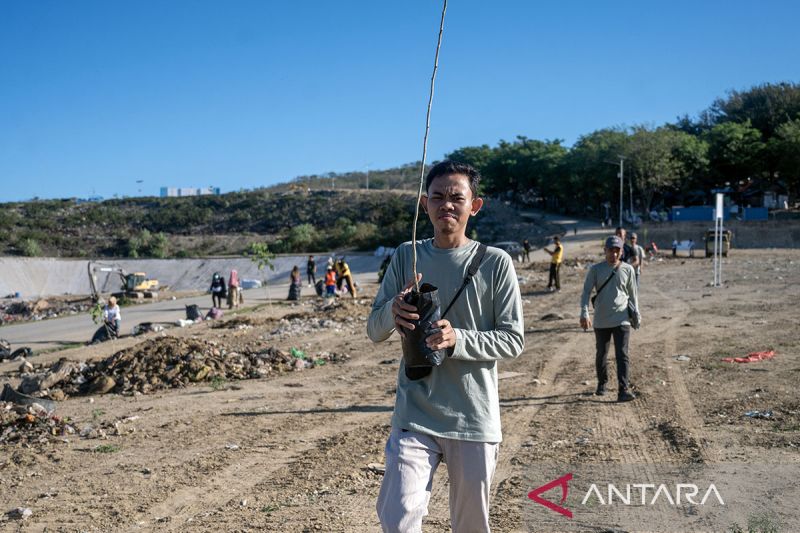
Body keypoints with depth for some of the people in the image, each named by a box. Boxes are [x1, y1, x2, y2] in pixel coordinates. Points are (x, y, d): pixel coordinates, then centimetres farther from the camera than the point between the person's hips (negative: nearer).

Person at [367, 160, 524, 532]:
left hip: (475, 419, -1)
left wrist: (457, 339, -22)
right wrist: (393, 310, -20)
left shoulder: (495, 262, -4)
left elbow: (513, 340, -5)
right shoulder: (405, 257, 3)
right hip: (414, 415, 1)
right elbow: (374, 330, 3)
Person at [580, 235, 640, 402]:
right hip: (601, 321, 1)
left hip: (622, 320, -1)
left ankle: (623, 390, -13)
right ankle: (602, 383, 33)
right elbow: (586, 292, -5)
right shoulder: (595, 270, -1)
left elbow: (632, 294, 12)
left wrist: (636, 314, 10)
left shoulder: (628, 270, 3)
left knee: (622, 355, -9)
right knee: (601, 354, 13)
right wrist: (584, 314, -17)